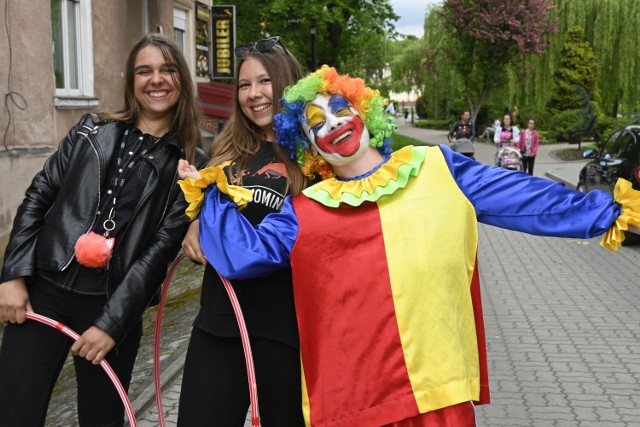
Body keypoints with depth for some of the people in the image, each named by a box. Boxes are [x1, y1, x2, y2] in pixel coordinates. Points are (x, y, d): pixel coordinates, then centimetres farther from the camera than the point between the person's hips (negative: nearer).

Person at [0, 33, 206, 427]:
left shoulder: (190, 162, 1)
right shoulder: (92, 131, 8)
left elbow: (163, 246, -4)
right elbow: (38, 197, 8)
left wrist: (112, 321, -9)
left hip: (114, 306, -1)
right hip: (43, 291, 2)